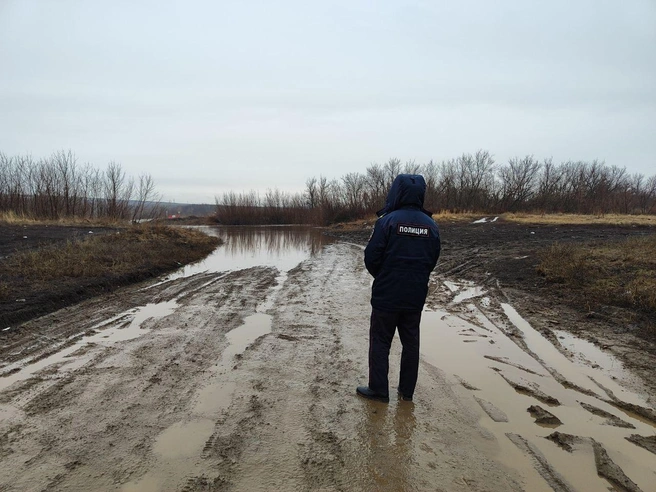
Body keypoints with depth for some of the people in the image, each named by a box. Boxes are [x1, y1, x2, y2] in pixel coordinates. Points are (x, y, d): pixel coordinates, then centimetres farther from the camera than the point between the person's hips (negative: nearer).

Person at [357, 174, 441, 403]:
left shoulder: (388, 221, -15)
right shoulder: (431, 225, 0)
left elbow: (371, 257, -12)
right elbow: (433, 259, 6)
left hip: (386, 295, -4)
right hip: (416, 296, 4)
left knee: (380, 341, 8)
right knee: (411, 342, 14)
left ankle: (379, 390, 15)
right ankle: (407, 390, 24)